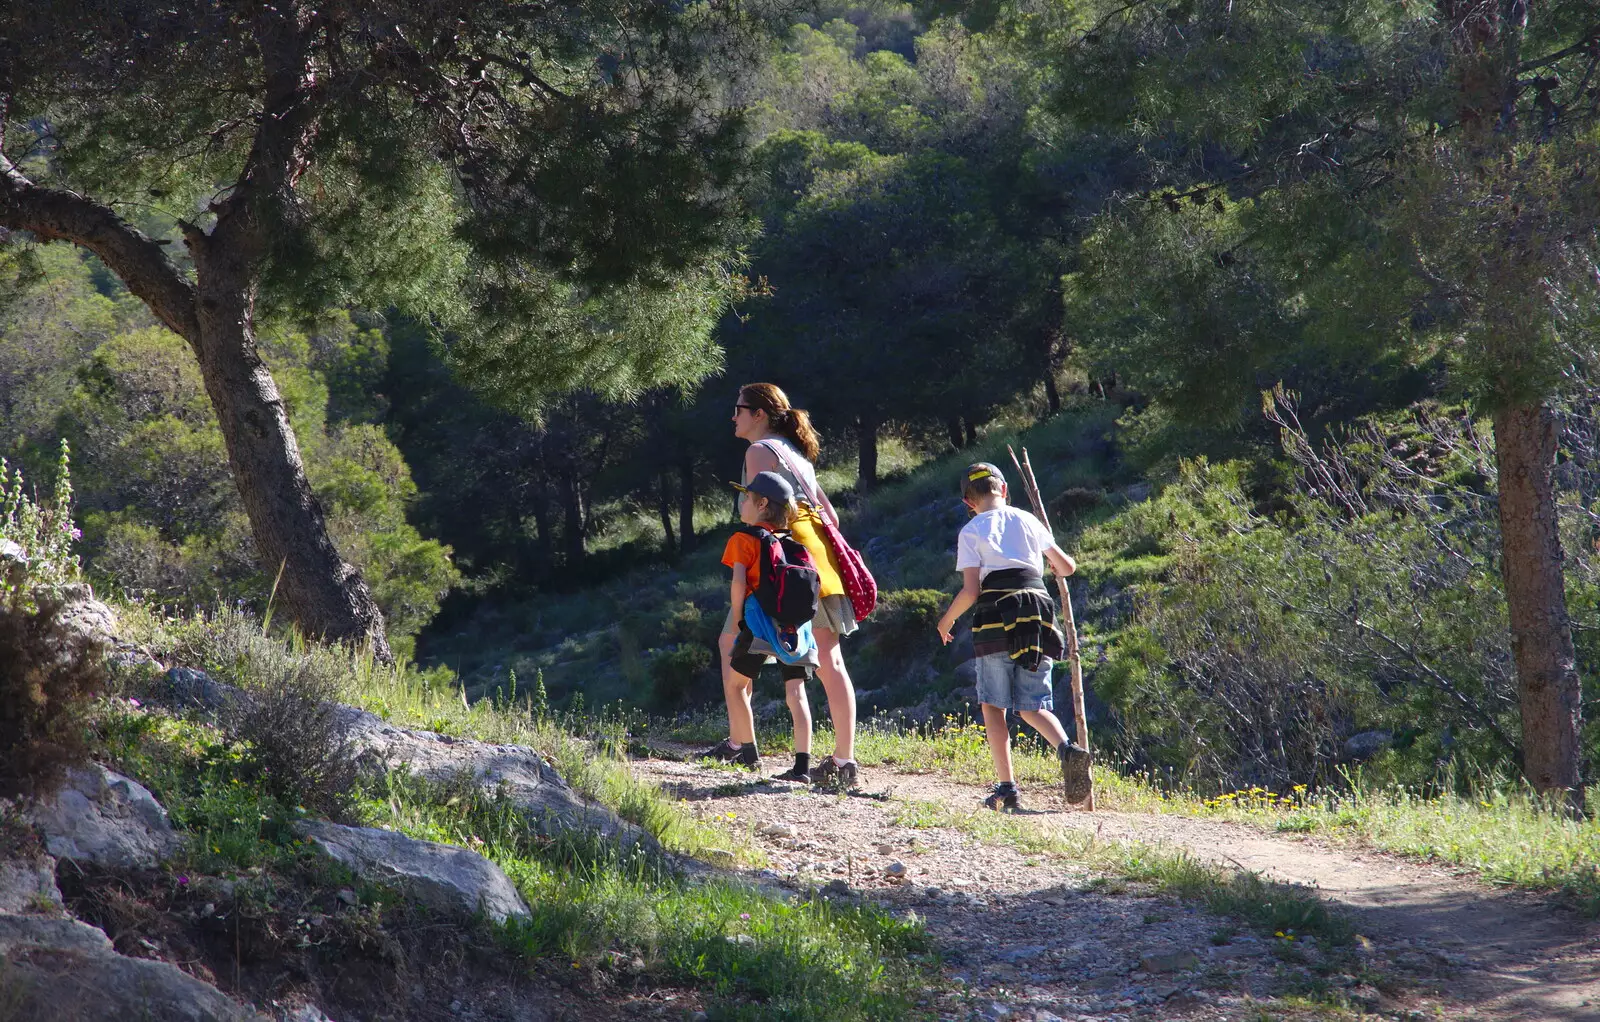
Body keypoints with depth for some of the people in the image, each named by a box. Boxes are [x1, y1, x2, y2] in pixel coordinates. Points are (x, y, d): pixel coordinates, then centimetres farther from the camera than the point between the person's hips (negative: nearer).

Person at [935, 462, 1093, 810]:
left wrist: (947, 619, 13)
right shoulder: (1028, 521, 15)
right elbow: (1067, 566, 20)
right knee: (1033, 706, 8)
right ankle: (1067, 749, -22)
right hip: (1038, 611, 4)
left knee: (993, 705, 6)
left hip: (995, 615, -4)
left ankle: (1006, 788, -3)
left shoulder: (971, 532, 4)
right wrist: (1051, 566, 44)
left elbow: (970, 590, -4)